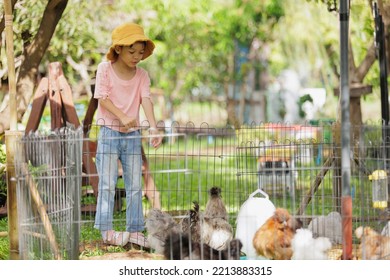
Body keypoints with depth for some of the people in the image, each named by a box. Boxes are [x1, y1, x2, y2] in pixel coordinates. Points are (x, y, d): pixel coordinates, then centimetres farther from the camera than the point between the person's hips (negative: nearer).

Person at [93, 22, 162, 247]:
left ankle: (135, 231, 9)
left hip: (133, 134, 4)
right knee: (108, 184, -6)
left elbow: (146, 100, -8)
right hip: (109, 132, -4)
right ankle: (107, 230, -6)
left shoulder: (142, 75, 4)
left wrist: (154, 128, -23)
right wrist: (122, 117, -26)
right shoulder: (105, 69, -5)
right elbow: (103, 98, -12)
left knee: (135, 185, 5)